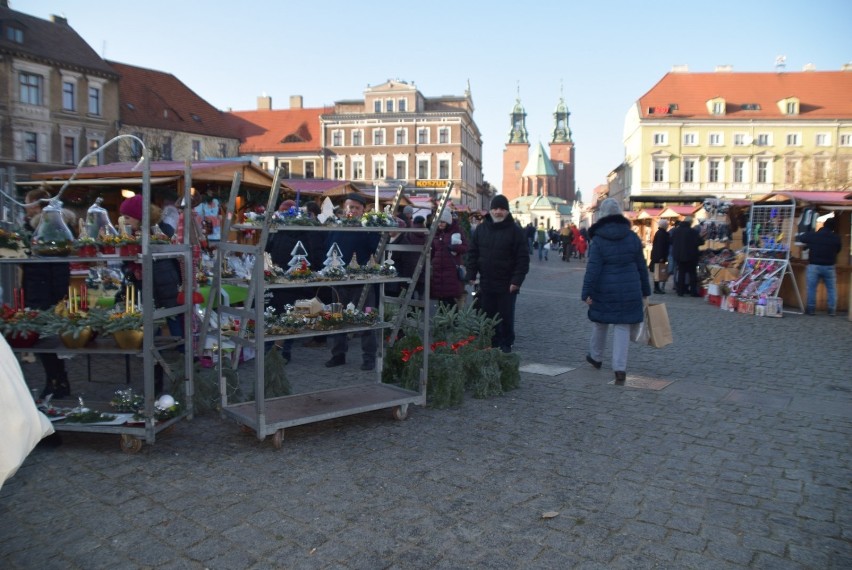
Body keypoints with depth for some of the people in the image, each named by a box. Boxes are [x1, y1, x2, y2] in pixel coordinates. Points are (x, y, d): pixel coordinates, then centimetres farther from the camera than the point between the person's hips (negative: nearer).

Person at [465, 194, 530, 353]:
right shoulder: (481, 229, 6)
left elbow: (523, 258, -9)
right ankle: (492, 343, 23)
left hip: (507, 285, -4)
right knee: (488, 316, 11)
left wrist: (517, 280, -15)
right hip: (486, 283, 4)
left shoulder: (515, 231, -6)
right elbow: (472, 253, 10)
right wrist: (471, 275, 2)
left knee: (506, 317, 5)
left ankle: (506, 344, 19)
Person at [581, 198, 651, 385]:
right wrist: (645, 291, 16)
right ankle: (620, 368, -3)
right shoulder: (632, 237, 2)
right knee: (622, 327, 4)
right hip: (629, 291, 2)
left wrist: (587, 293, -10)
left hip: (605, 292, -2)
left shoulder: (598, 240, -9)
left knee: (600, 324, 17)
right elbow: (641, 266, 8)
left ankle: (596, 357, 36)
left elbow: (593, 269, -14)